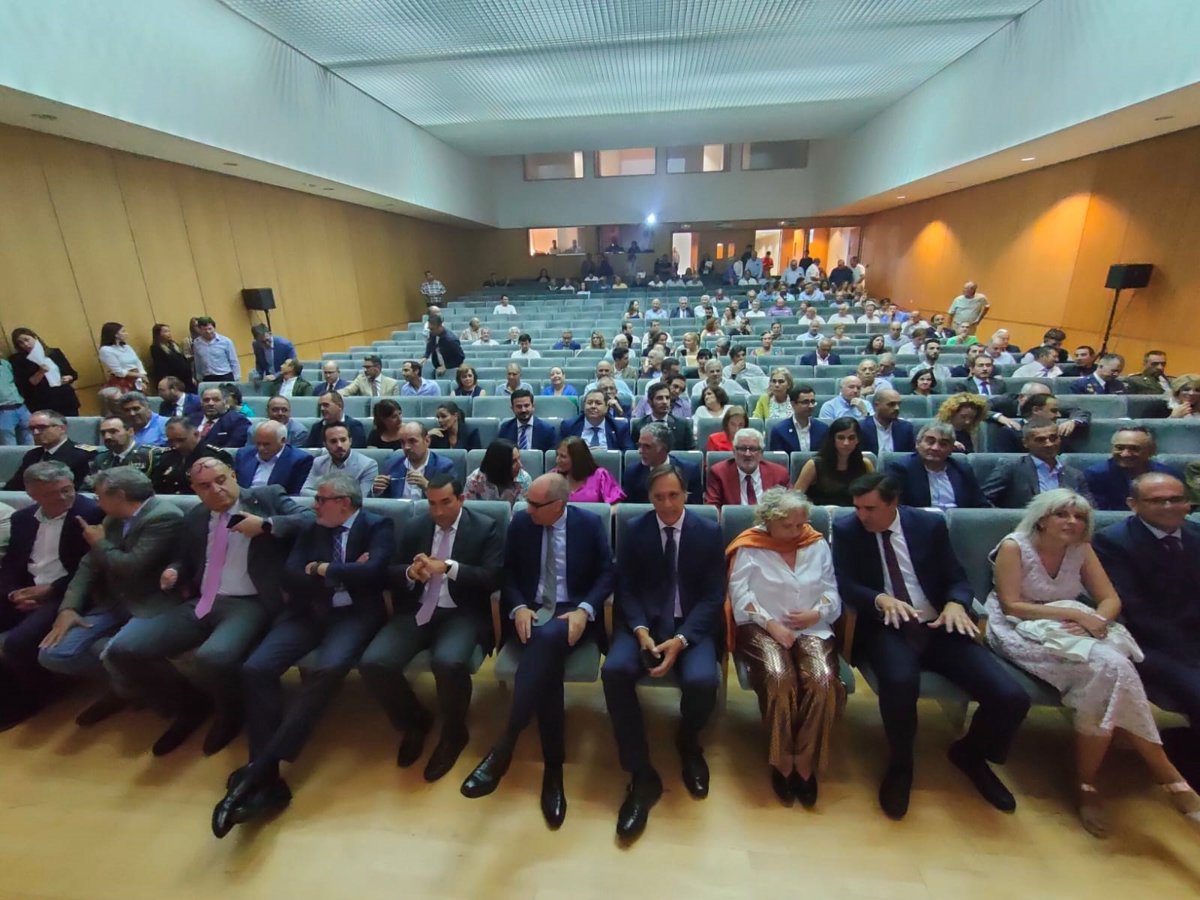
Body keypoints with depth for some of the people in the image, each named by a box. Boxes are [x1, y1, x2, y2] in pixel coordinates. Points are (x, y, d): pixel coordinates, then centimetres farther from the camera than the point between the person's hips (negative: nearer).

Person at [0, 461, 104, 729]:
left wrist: (50, 590, -16)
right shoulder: (22, 517, 11)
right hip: (24, 592, 7)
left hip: (64, 594, -7)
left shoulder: (91, 513, -10)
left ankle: (31, 696, 4)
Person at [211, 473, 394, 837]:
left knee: (327, 669, -32)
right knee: (256, 669, -18)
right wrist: (342, 574, -9)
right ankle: (268, 779, -12)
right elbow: (290, 577, 4)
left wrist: (323, 569, -5)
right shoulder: (311, 530, 17)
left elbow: (371, 571, -16)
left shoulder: (377, 526, 1)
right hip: (308, 613, 5)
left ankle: (256, 770, -24)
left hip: (354, 613, -5)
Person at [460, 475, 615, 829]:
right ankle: (553, 770, -19)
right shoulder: (520, 522, 5)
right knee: (547, 660, -31)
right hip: (531, 611, 2)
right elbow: (508, 572, 6)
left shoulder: (590, 524, -1)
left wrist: (584, 610, -17)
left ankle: (504, 747, -33)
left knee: (548, 638, -37)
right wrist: (518, 607, -13)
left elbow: (607, 573, -1)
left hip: (572, 613, -1)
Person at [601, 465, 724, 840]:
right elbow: (626, 589, 1)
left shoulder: (709, 532, 0)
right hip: (644, 621, 1)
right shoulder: (633, 530, 2)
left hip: (692, 625, 0)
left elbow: (713, 595, -3)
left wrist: (680, 639, -17)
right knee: (614, 671, -28)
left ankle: (688, 744, 10)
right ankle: (642, 775, -9)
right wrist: (641, 631, -18)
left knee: (703, 680, -29)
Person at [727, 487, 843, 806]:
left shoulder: (818, 545, 13)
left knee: (822, 680, -28)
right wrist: (772, 625, -15)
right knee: (779, 677, -32)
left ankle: (805, 764, -7)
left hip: (812, 628, 3)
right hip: (762, 628, -3)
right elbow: (741, 595, -5)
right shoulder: (749, 548, 1)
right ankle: (781, 761, -8)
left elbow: (832, 592, 11)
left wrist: (815, 614, -9)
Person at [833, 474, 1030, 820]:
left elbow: (956, 577, 7)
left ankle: (970, 753, 21)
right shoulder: (847, 529, 0)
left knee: (1012, 697, -15)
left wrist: (955, 603, -15)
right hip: (886, 629, -3)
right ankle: (900, 766, -2)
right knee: (900, 682, -35)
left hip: (938, 627, 3)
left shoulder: (931, 524, 6)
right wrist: (879, 599, -25)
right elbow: (844, 585, -6)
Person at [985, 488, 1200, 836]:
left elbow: (1111, 599, 5)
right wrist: (1071, 613, -20)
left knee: (1107, 670, -28)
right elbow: (1010, 606, -15)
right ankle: (1168, 777, -11)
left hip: (1077, 635, 6)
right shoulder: (1014, 547, -11)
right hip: (1023, 633, -5)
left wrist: (1095, 621, -16)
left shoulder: (1081, 550, 7)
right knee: (1108, 668, -28)